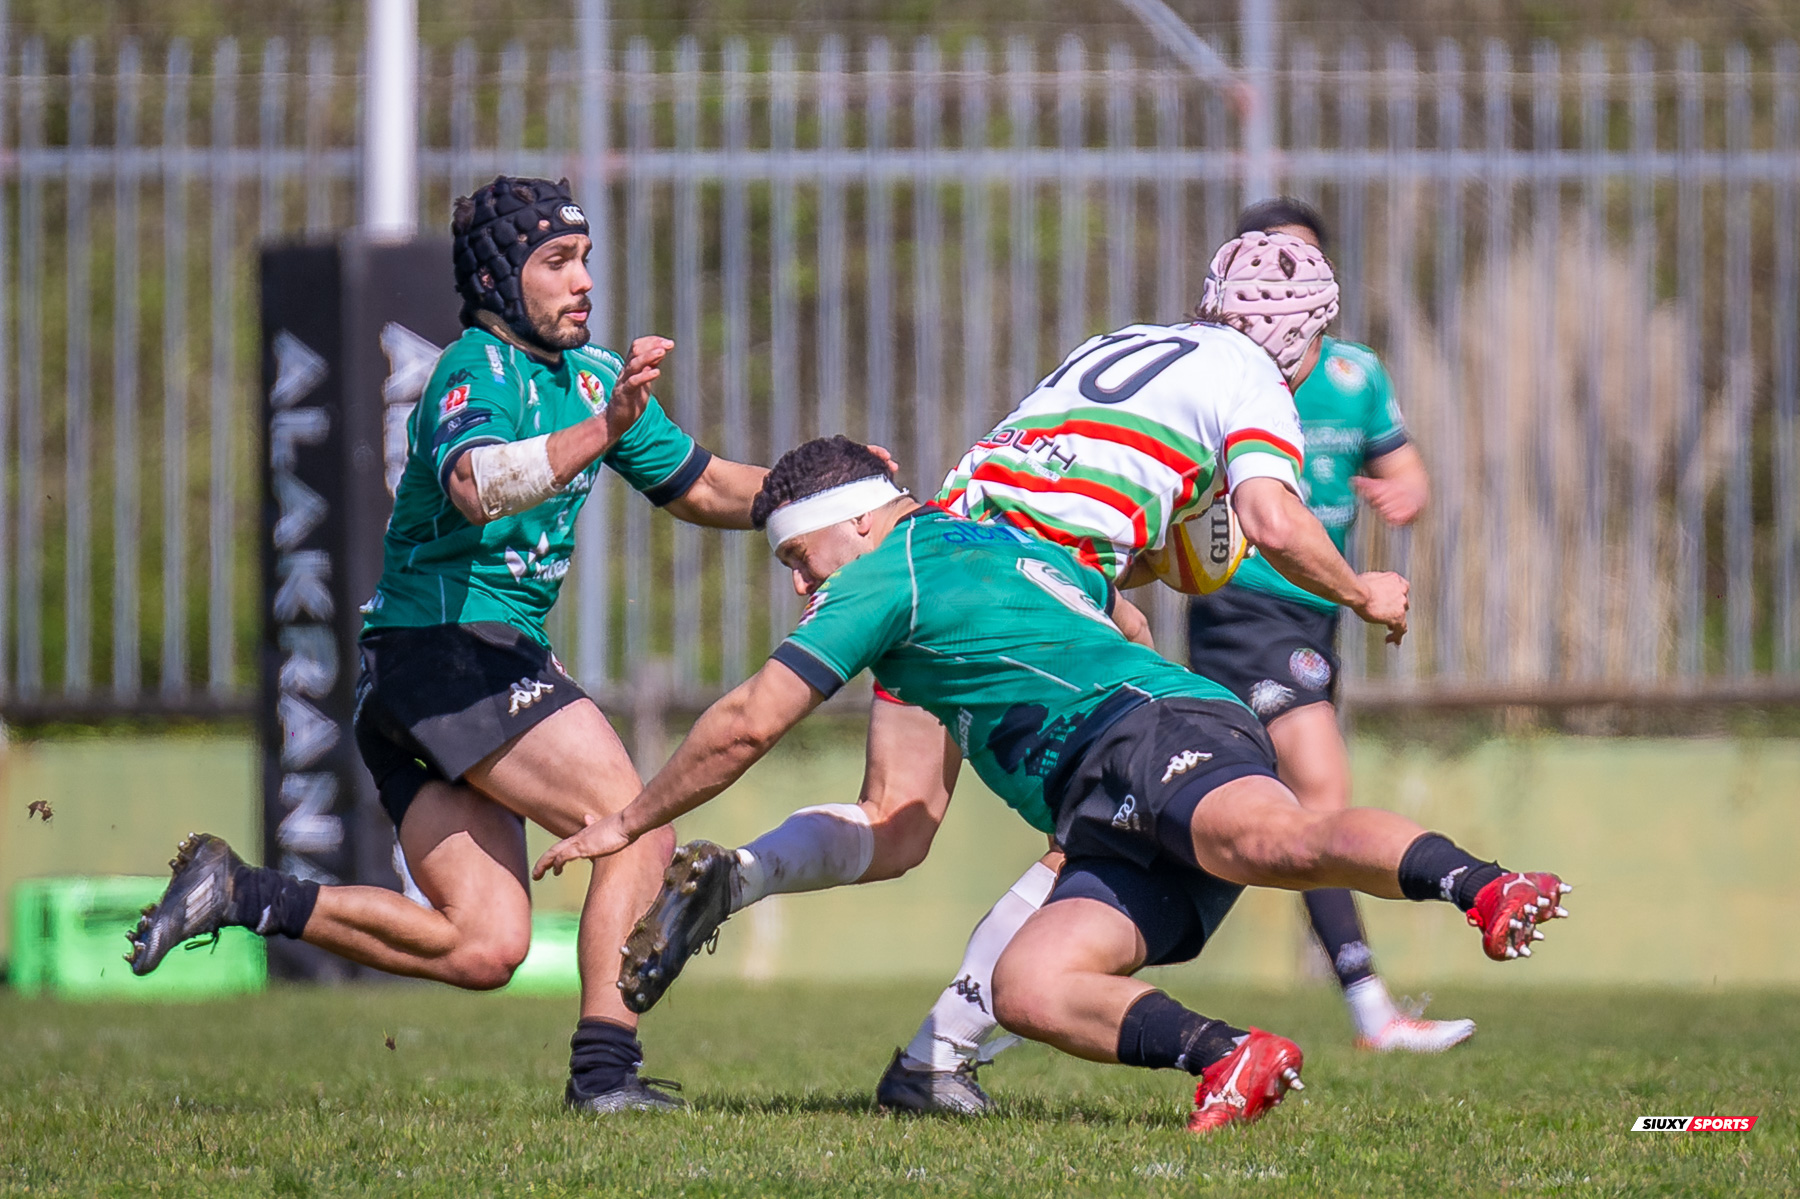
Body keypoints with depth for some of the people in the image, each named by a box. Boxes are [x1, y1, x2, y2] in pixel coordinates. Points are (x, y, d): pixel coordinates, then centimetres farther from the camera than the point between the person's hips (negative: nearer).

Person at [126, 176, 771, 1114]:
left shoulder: (592, 376, 17)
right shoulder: (476, 375, -12)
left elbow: (702, 490, 26)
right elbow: (477, 486, -34)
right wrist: (605, 429, -45)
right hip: (451, 645, -9)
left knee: (483, 948, 2)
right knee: (640, 833, -16)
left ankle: (240, 896, 5)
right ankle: (604, 1070, -20)